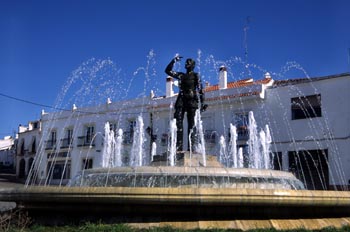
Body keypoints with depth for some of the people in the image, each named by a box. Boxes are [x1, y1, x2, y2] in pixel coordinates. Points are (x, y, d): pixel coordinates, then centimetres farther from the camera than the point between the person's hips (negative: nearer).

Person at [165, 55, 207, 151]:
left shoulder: (196, 76, 8)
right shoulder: (181, 75, 18)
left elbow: (200, 90, 2)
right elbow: (168, 70, 20)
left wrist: (202, 103, -6)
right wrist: (174, 61, 11)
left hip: (191, 101, -4)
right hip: (182, 100, 4)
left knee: (191, 124, -5)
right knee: (178, 122, -9)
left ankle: (191, 146, -6)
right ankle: (179, 145, -12)